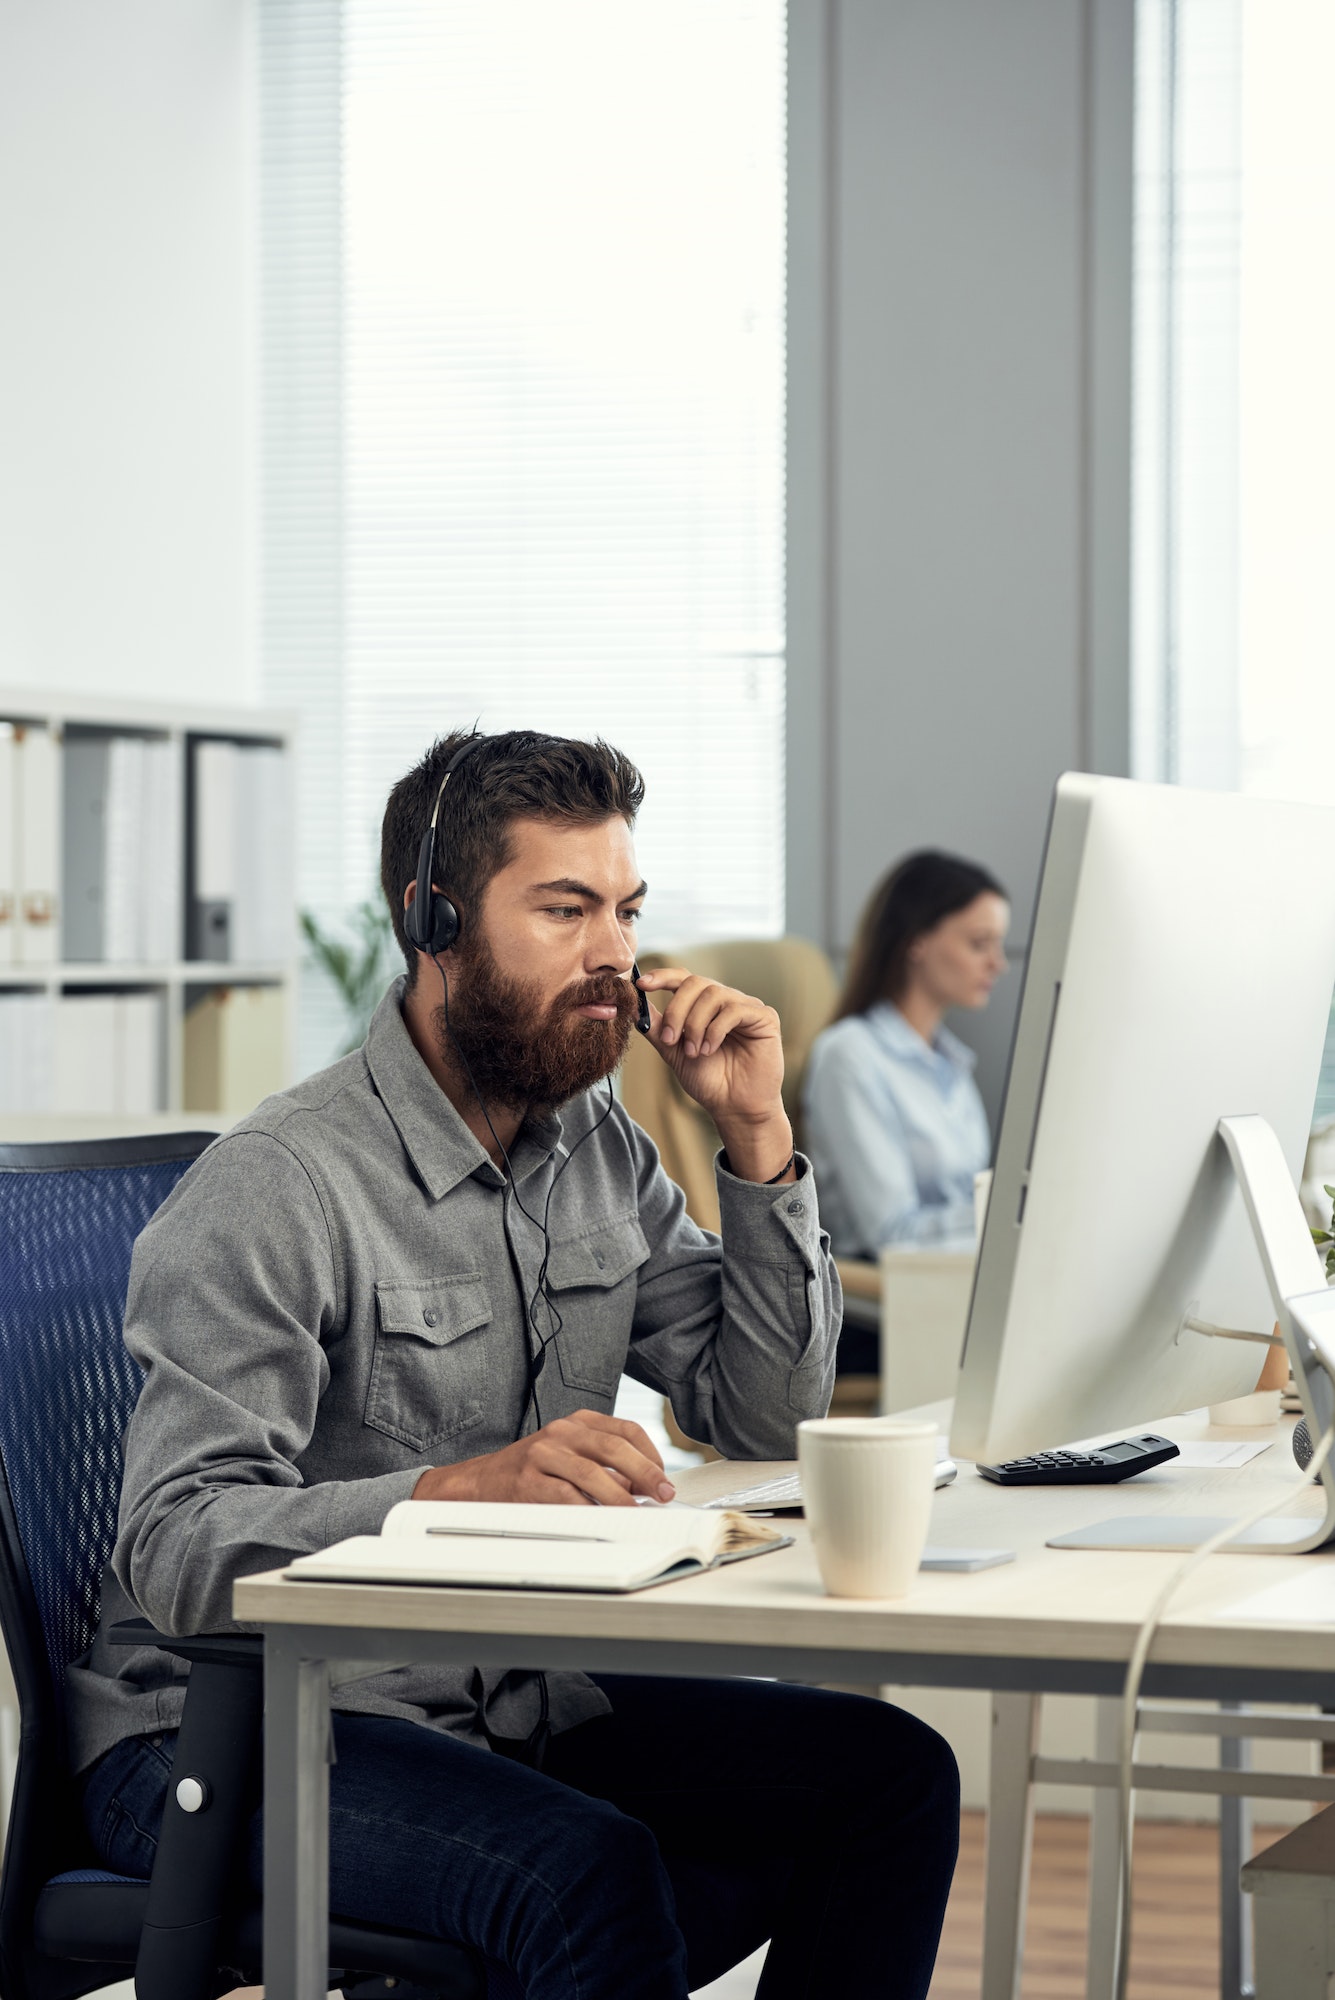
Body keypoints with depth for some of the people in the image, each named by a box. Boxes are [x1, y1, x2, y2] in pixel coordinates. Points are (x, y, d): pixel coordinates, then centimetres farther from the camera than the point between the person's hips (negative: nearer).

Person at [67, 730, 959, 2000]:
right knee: (590, 1869, -33)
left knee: (889, 1776, -8)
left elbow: (768, 1425, 9)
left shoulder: (599, 1151, 9)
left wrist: (758, 1141, -1)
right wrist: (459, 1487, -38)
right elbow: (178, 1553, -24)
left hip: (517, 1704, 8)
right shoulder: (276, 1190, -16)